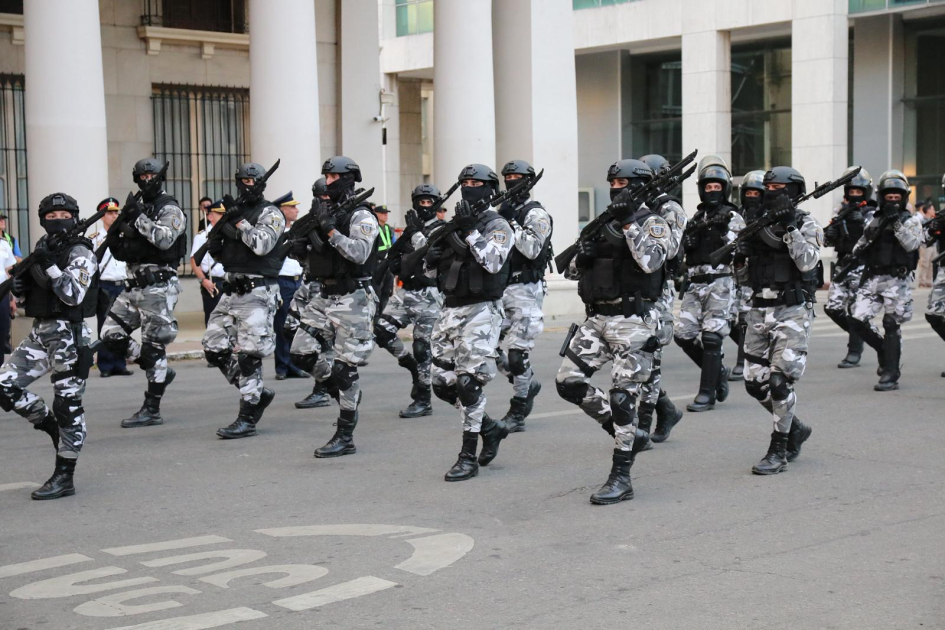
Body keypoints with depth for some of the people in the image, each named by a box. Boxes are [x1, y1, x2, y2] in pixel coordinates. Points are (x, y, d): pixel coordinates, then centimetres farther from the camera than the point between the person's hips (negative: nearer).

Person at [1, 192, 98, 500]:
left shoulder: (80, 253, -8)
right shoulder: (43, 248, 14)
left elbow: (73, 295, -20)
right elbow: (33, 290, 25)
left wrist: (48, 265, -23)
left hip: (68, 334, -8)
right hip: (39, 332, 8)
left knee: (68, 405, -3)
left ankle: (64, 477, 4)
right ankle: (50, 425, 19)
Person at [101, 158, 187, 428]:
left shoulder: (170, 210, -5)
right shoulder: (135, 208, 17)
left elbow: (165, 239, -23)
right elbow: (121, 253, 17)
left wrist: (140, 219, -22)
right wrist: (115, 235, -3)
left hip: (158, 285, -8)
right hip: (134, 284, 8)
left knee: (153, 345, -5)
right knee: (111, 334, 4)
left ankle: (152, 410, 1)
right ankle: (159, 371, 18)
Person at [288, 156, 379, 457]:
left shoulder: (361, 216, -9)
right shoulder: (325, 211, 13)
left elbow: (360, 253, -23)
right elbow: (314, 255, 20)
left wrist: (330, 230, -28)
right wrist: (300, 246, -1)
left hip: (353, 299, -8)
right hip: (325, 296, 8)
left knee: (344, 366, -5)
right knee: (301, 354, 2)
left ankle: (345, 437, 3)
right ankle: (342, 389, 25)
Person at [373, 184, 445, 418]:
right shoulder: (412, 229, 15)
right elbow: (394, 259, 22)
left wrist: (416, 232, -18)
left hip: (429, 294, -6)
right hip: (406, 291, 6)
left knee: (422, 346, -3)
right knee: (382, 330, -6)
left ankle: (423, 400, 6)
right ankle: (412, 365, 15)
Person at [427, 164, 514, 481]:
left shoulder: (497, 226, -5)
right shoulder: (453, 223, 15)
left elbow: (493, 262, -21)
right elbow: (428, 264, 18)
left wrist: (470, 230, -22)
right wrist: (429, 257, -4)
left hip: (480, 311, -7)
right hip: (450, 309, 7)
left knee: (469, 383, -10)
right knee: (442, 384, 6)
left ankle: (469, 457, -2)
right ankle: (491, 428, 25)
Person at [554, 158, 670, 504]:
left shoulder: (653, 223, -2)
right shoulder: (605, 225, 17)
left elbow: (651, 261, -22)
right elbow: (572, 272, 18)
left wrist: (629, 222, -22)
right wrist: (583, 255, -4)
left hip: (633, 321, -7)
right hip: (597, 319, 7)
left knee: (622, 397, -7)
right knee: (568, 382, 0)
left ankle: (621, 479, 1)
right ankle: (629, 434, 15)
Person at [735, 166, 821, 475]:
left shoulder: (806, 225, -3)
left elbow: (807, 263, -20)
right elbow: (744, 278, 16)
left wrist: (789, 228, -24)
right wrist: (740, 258, -5)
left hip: (792, 311, -6)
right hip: (760, 311, 6)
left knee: (779, 380, -12)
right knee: (755, 382, 6)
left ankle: (779, 451, -1)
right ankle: (795, 428, 29)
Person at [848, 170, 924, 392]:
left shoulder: (911, 220, 4)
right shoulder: (875, 221, 15)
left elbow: (911, 244, -14)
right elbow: (858, 252, 13)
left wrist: (896, 222, -18)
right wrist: (870, 236, -6)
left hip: (897, 280, -4)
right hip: (872, 278, 4)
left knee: (891, 326, -5)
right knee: (858, 321, -7)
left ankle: (890, 375, 1)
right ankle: (884, 349, 19)